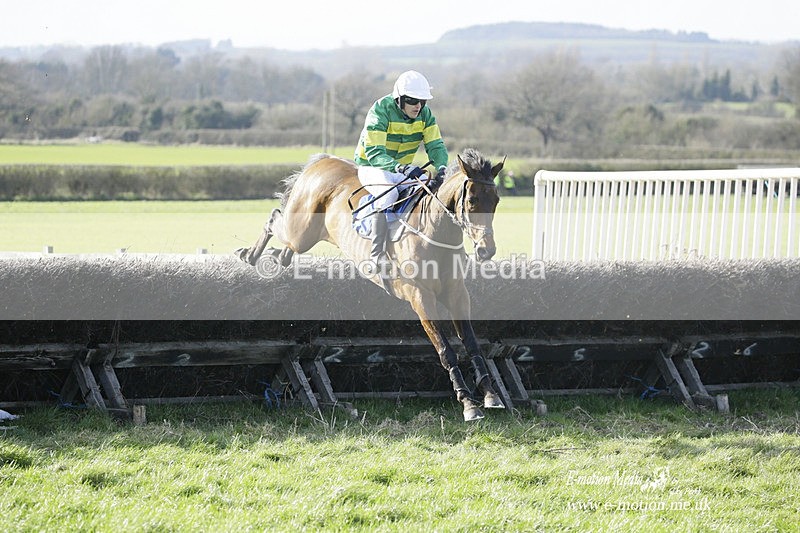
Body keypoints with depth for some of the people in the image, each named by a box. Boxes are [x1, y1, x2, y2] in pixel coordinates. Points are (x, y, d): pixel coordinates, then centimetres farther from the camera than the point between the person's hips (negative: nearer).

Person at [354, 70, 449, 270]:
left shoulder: (425, 114, -5)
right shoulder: (381, 111, -24)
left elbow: (436, 145, -8)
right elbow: (374, 153, -32)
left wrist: (441, 168, -32)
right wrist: (402, 168, -48)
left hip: (404, 168, 6)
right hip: (372, 167, -6)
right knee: (389, 193, -36)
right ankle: (378, 252, -30)